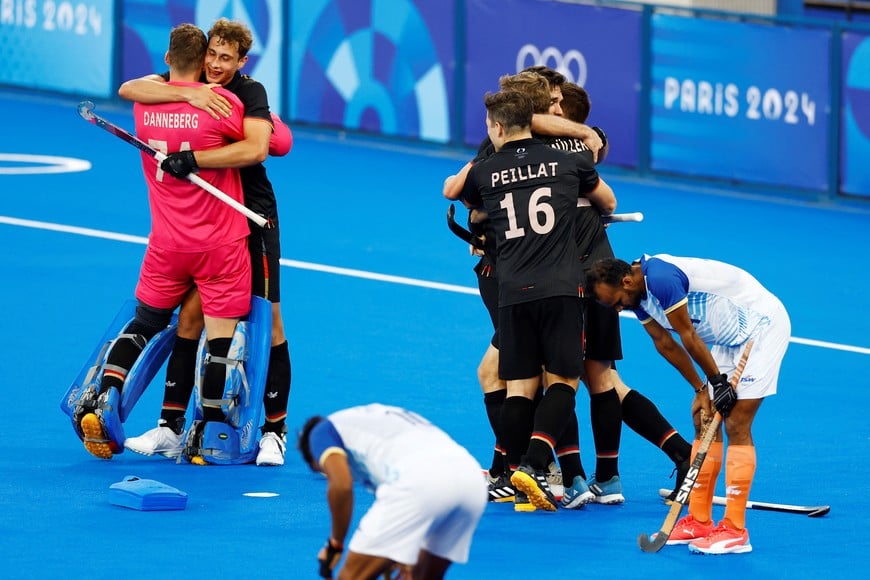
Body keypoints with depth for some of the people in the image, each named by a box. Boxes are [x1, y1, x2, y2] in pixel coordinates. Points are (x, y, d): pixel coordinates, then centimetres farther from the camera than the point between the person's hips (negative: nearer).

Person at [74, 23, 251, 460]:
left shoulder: (145, 104, -1)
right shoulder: (223, 103, -15)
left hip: (167, 244, 4)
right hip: (222, 244, -4)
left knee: (144, 324, 18)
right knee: (221, 336, 2)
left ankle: (101, 404, 6)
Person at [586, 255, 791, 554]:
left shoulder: (661, 278, -28)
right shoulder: (637, 293, 2)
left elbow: (688, 335, -21)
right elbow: (664, 343, 5)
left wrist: (718, 381, -13)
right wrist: (702, 390, 1)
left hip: (762, 324, -10)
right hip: (727, 337, 10)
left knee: (736, 425, -13)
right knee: (705, 423, 7)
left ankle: (735, 530, -12)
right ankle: (699, 521, 12)